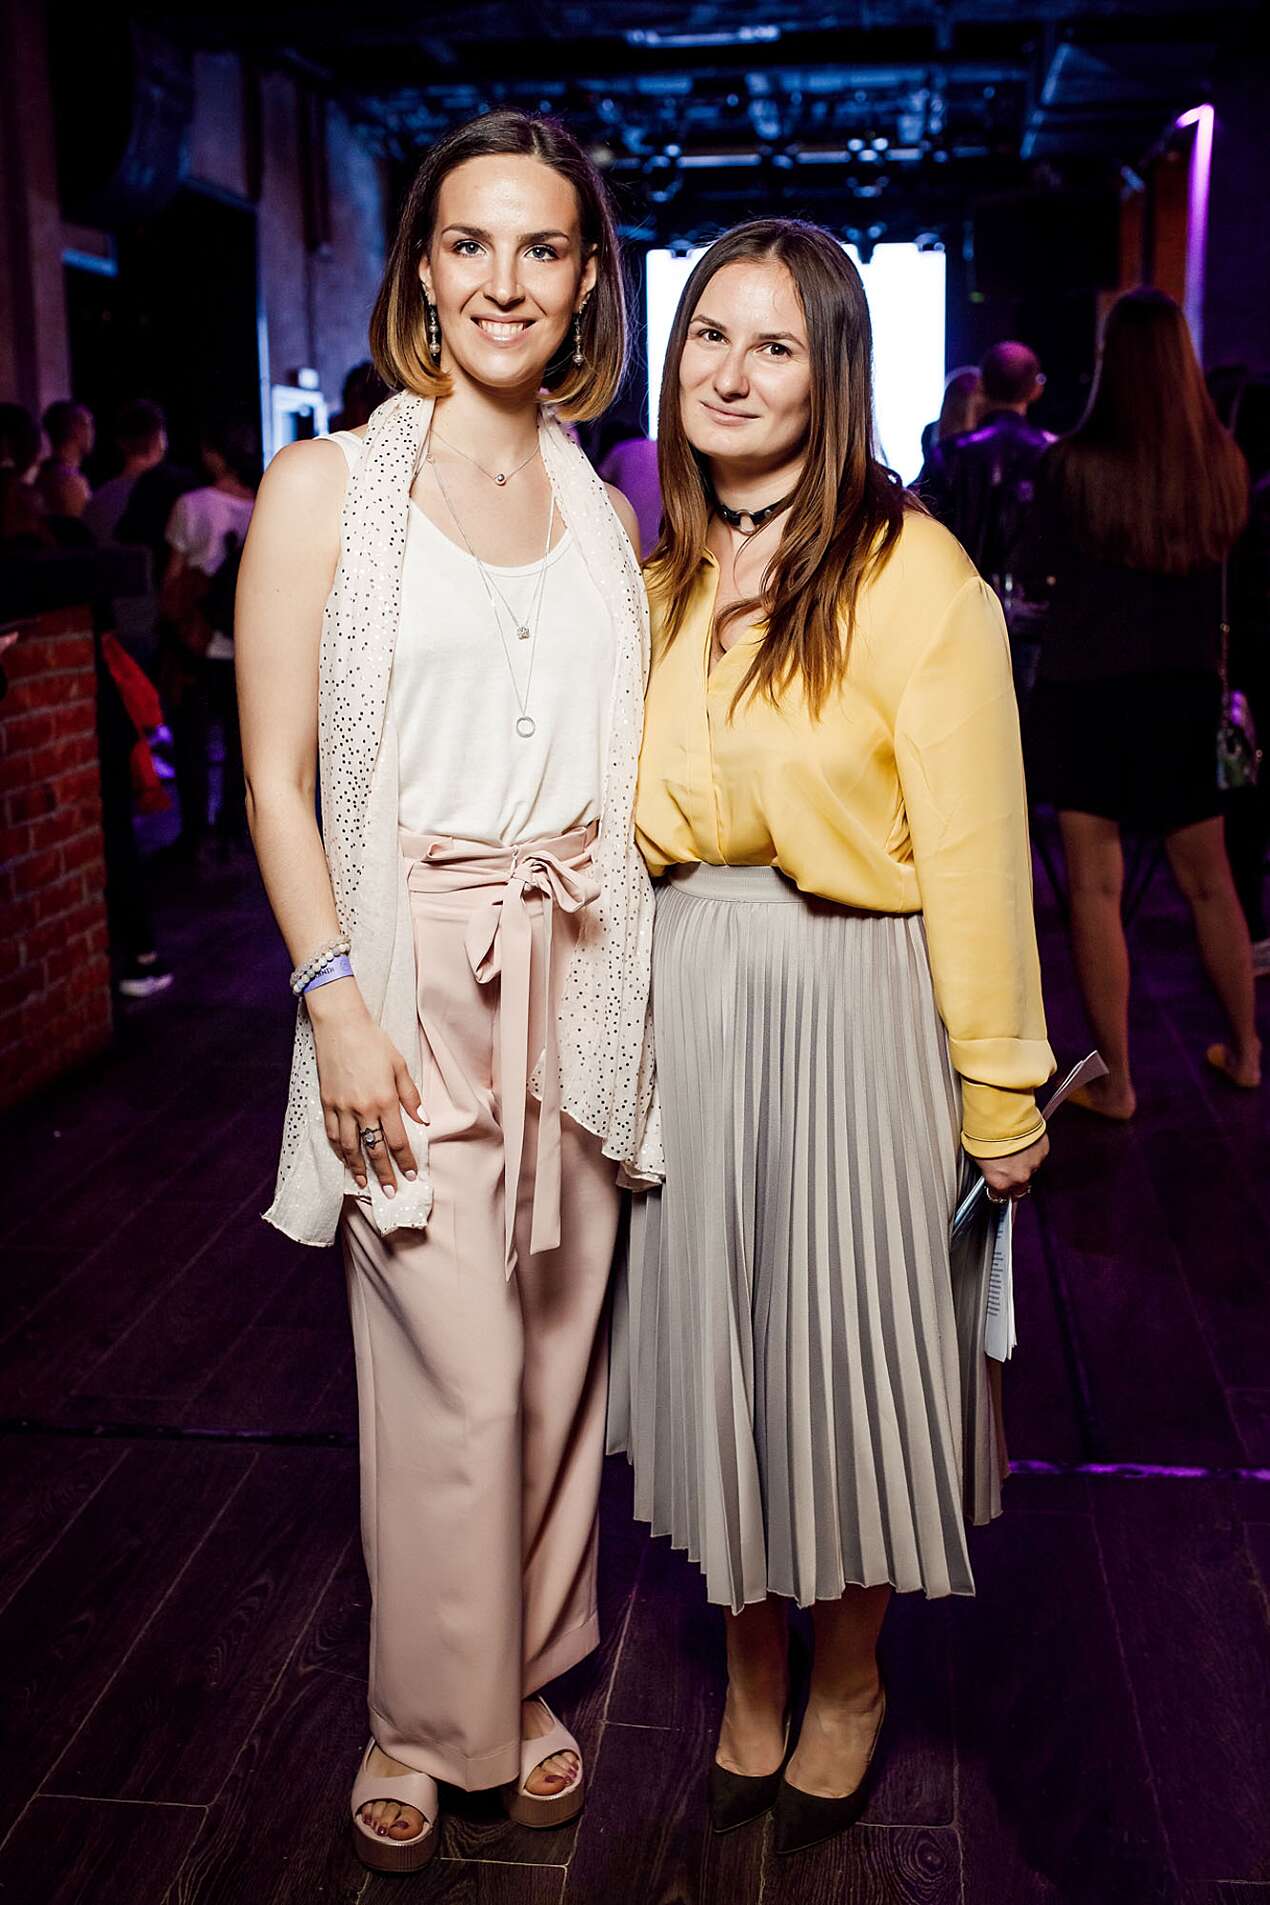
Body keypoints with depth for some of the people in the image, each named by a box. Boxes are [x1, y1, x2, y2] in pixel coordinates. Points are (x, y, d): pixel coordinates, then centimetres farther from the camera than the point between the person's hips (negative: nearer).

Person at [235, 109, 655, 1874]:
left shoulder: (602, 506, 11)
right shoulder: (326, 486, -3)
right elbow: (277, 776, -5)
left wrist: (634, 983, 6)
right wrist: (336, 1001, -13)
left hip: (584, 980, 4)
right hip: (415, 979, -4)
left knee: (562, 1353, 12)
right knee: (454, 1384, -1)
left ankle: (532, 1679, 33)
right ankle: (427, 1722, 23)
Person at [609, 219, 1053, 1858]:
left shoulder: (912, 572, -12)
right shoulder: (664, 583, 8)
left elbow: (972, 845, -13)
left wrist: (999, 1086, -11)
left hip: (855, 1002, -5)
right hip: (690, 1002, 5)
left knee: (848, 1341, 9)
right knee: (717, 1341, 14)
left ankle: (850, 1678, 35)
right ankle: (752, 1674, 36)